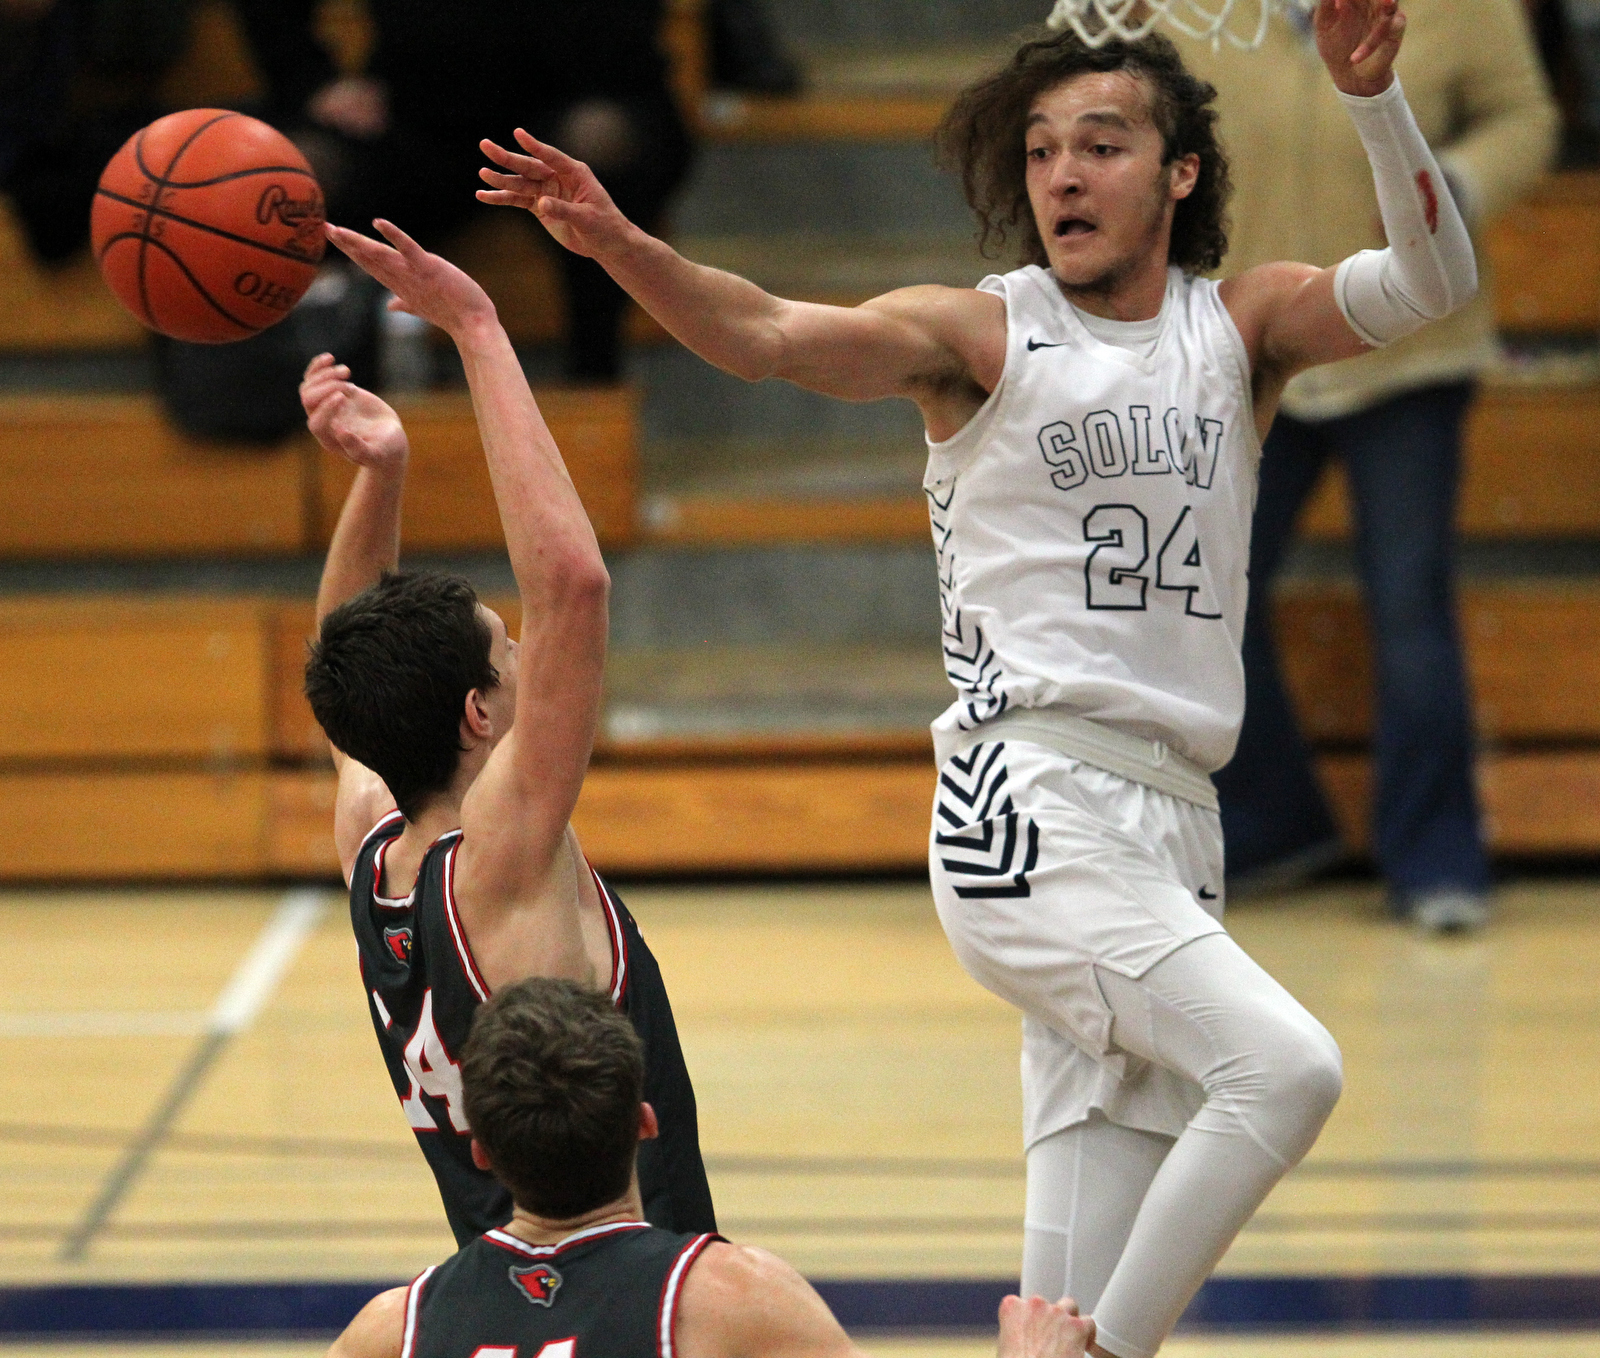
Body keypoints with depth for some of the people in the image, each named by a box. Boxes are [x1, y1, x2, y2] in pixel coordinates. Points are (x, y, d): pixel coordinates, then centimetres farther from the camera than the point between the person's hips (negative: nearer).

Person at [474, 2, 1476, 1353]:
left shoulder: (1241, 328, 13)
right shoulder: (981, 332, 2)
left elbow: (1433, 284, -2)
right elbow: (775, 337, -13)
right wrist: (618, 245, -32)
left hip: (1172, 826, 5)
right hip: (1033, 809, -5)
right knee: (1283, 1063, -26)